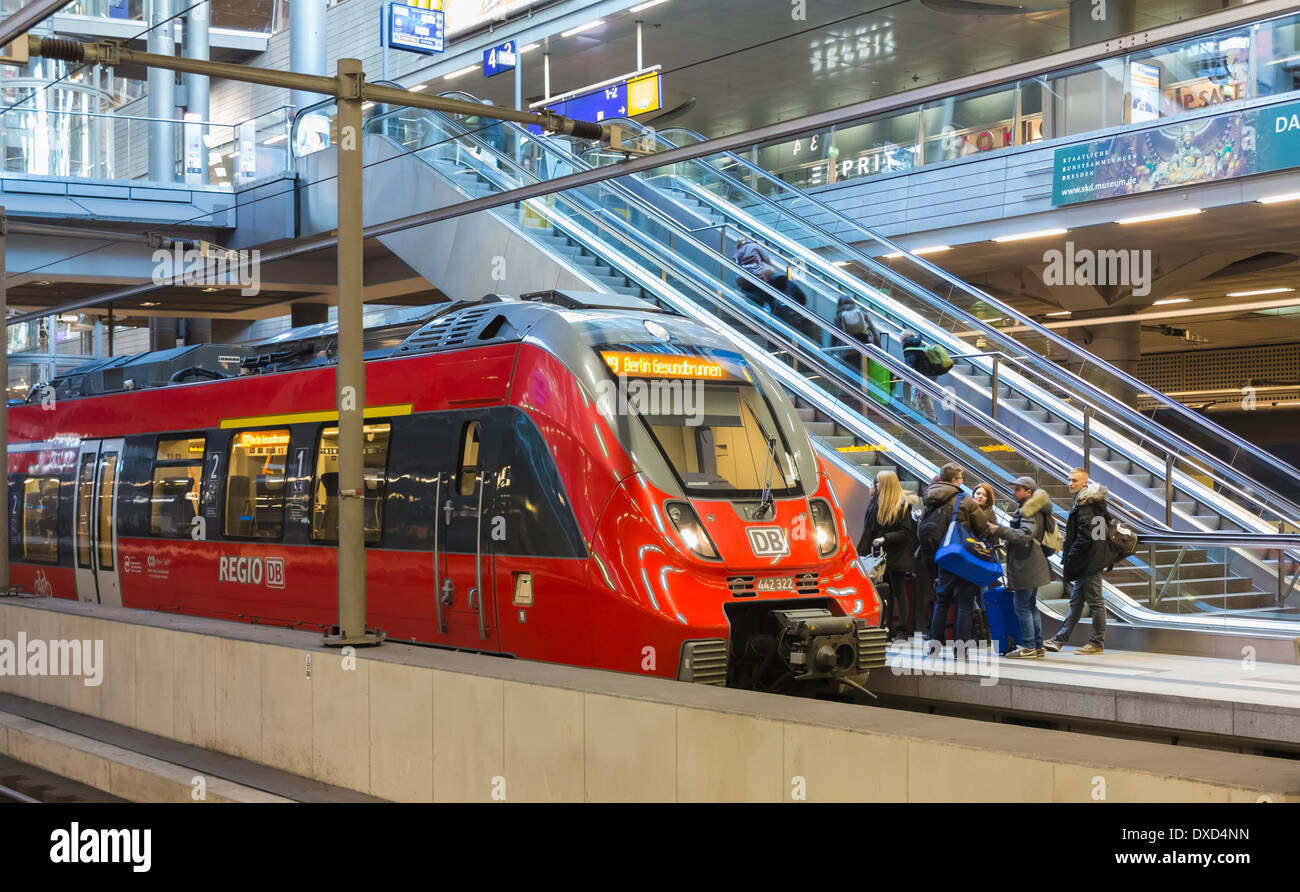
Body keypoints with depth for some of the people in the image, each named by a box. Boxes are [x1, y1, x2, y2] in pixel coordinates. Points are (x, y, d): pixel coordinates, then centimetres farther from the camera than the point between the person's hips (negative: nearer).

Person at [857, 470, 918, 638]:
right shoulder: (876, 503, 11)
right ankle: (887, 628, 11)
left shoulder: (902, 505, -9)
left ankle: (901, 630, 2)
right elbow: (870, 529, 16)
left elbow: (906, 532, -12)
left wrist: (885, 539, -18)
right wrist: (863, 549, 10)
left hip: (896, 557, -6)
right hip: (881, 555, 6)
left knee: (899, 592, -1)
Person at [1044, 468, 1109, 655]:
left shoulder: (1086, 505, -16)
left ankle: (1097, 643, 3)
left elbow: (1085, 536, -21)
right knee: (1076, 601, 14)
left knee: (1094, 601, -3)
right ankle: (1060, 639, 20)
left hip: (1089, 561, -11)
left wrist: (1070, 558, -17)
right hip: (1087, 562, 11)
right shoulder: (1085, 501, 15)